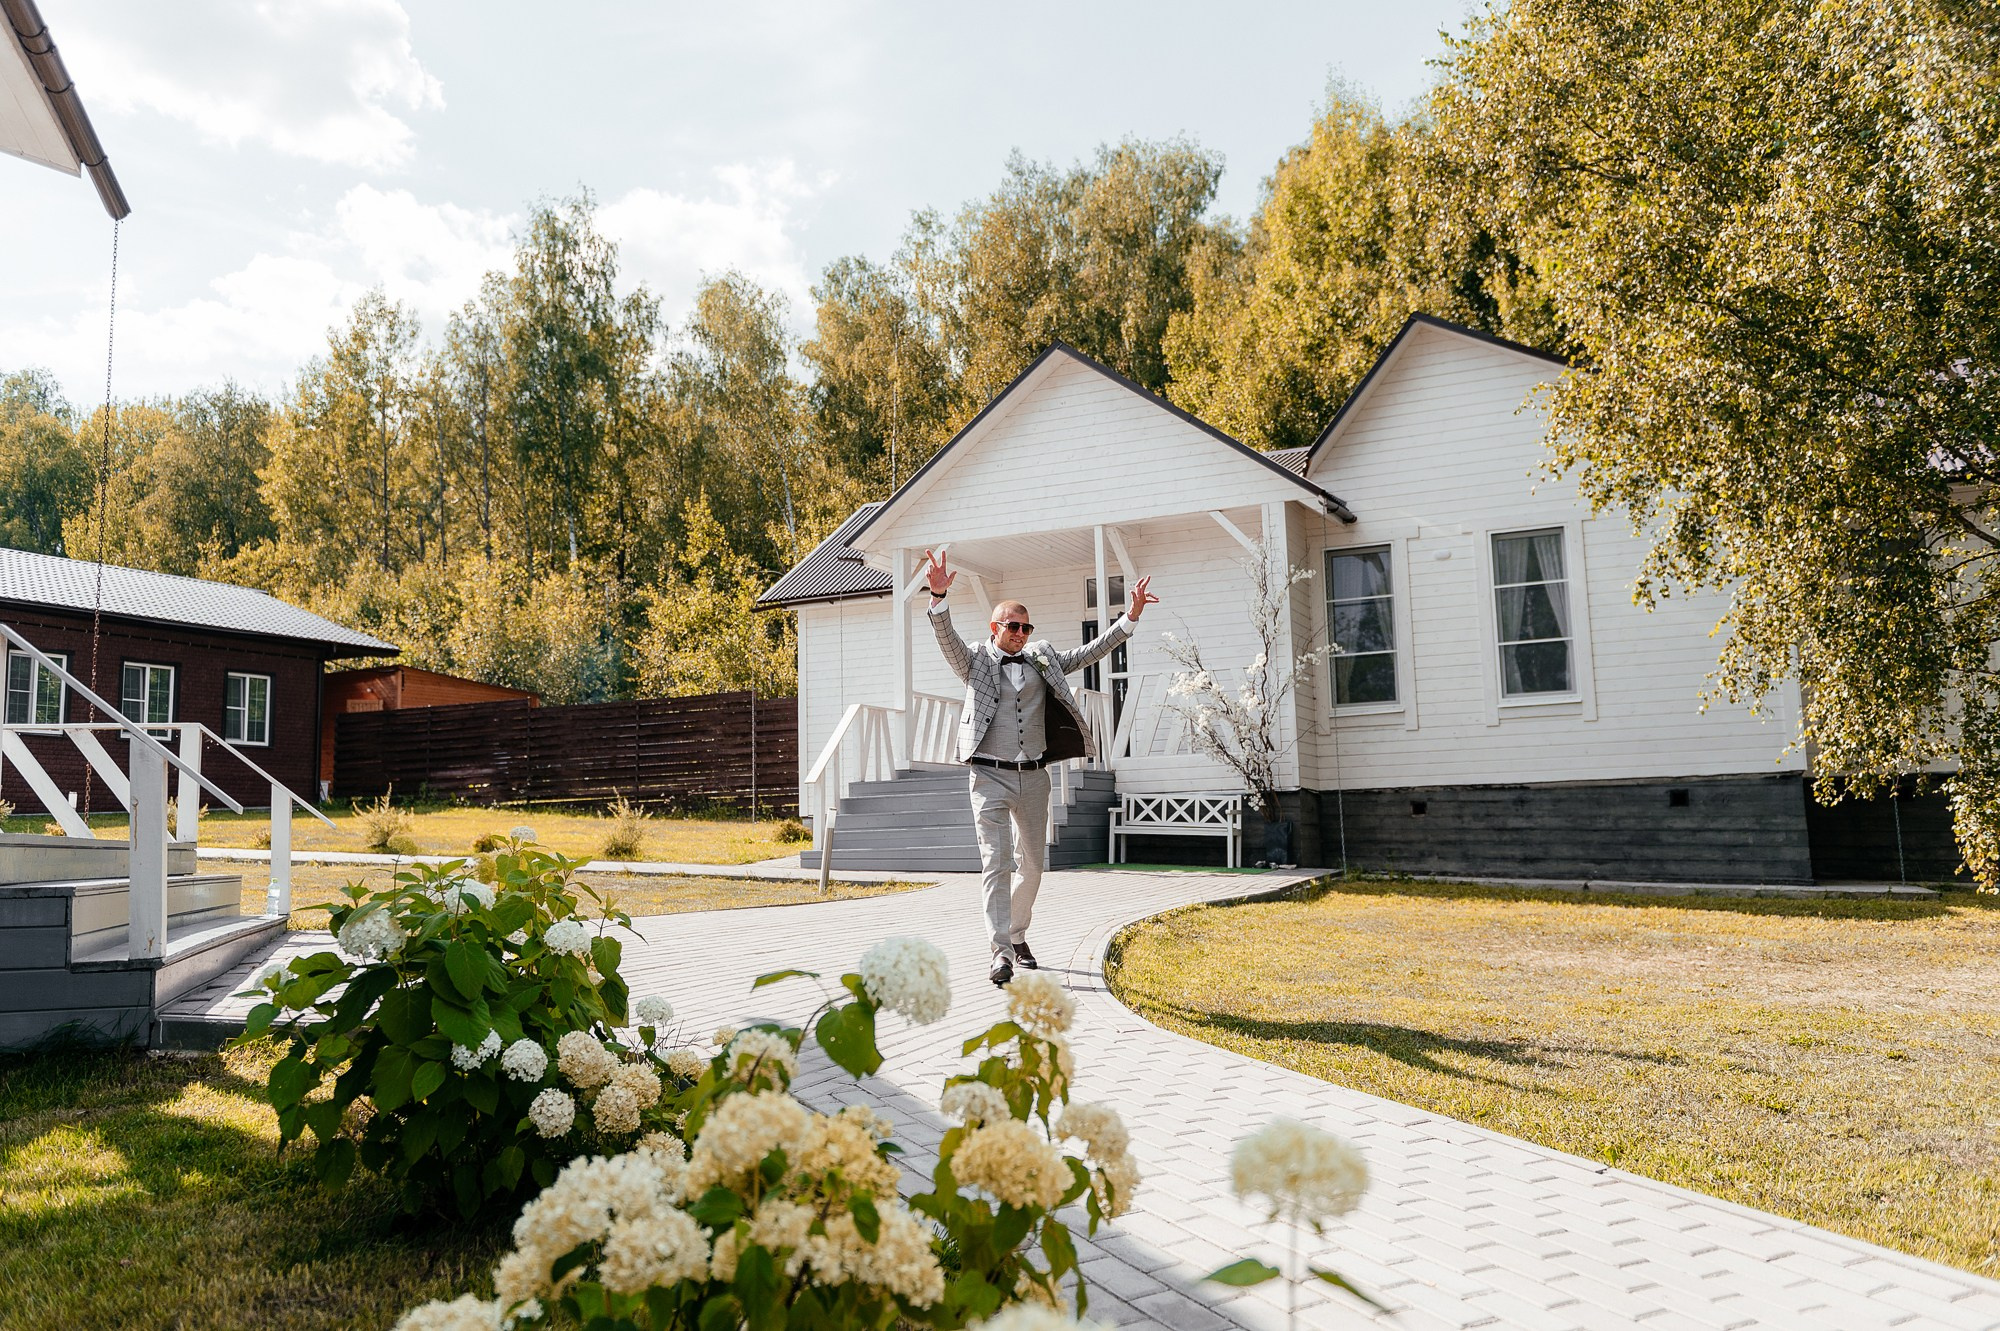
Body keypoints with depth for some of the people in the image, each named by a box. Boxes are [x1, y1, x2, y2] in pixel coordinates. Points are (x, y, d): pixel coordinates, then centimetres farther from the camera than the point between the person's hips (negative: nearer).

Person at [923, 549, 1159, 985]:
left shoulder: (1043, 659, 11)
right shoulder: (975, 661, 1)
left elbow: (1088, 652, 8)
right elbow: (947, 638, -15)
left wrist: (1131, 616, -1)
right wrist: (939, 596, -34)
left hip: (1033, 776, 4)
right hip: (990, 775, -4)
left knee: (1031, 864, 13)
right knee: (996, 863, -11)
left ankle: (1018, 935, 33)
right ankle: (1001, 953, -12)